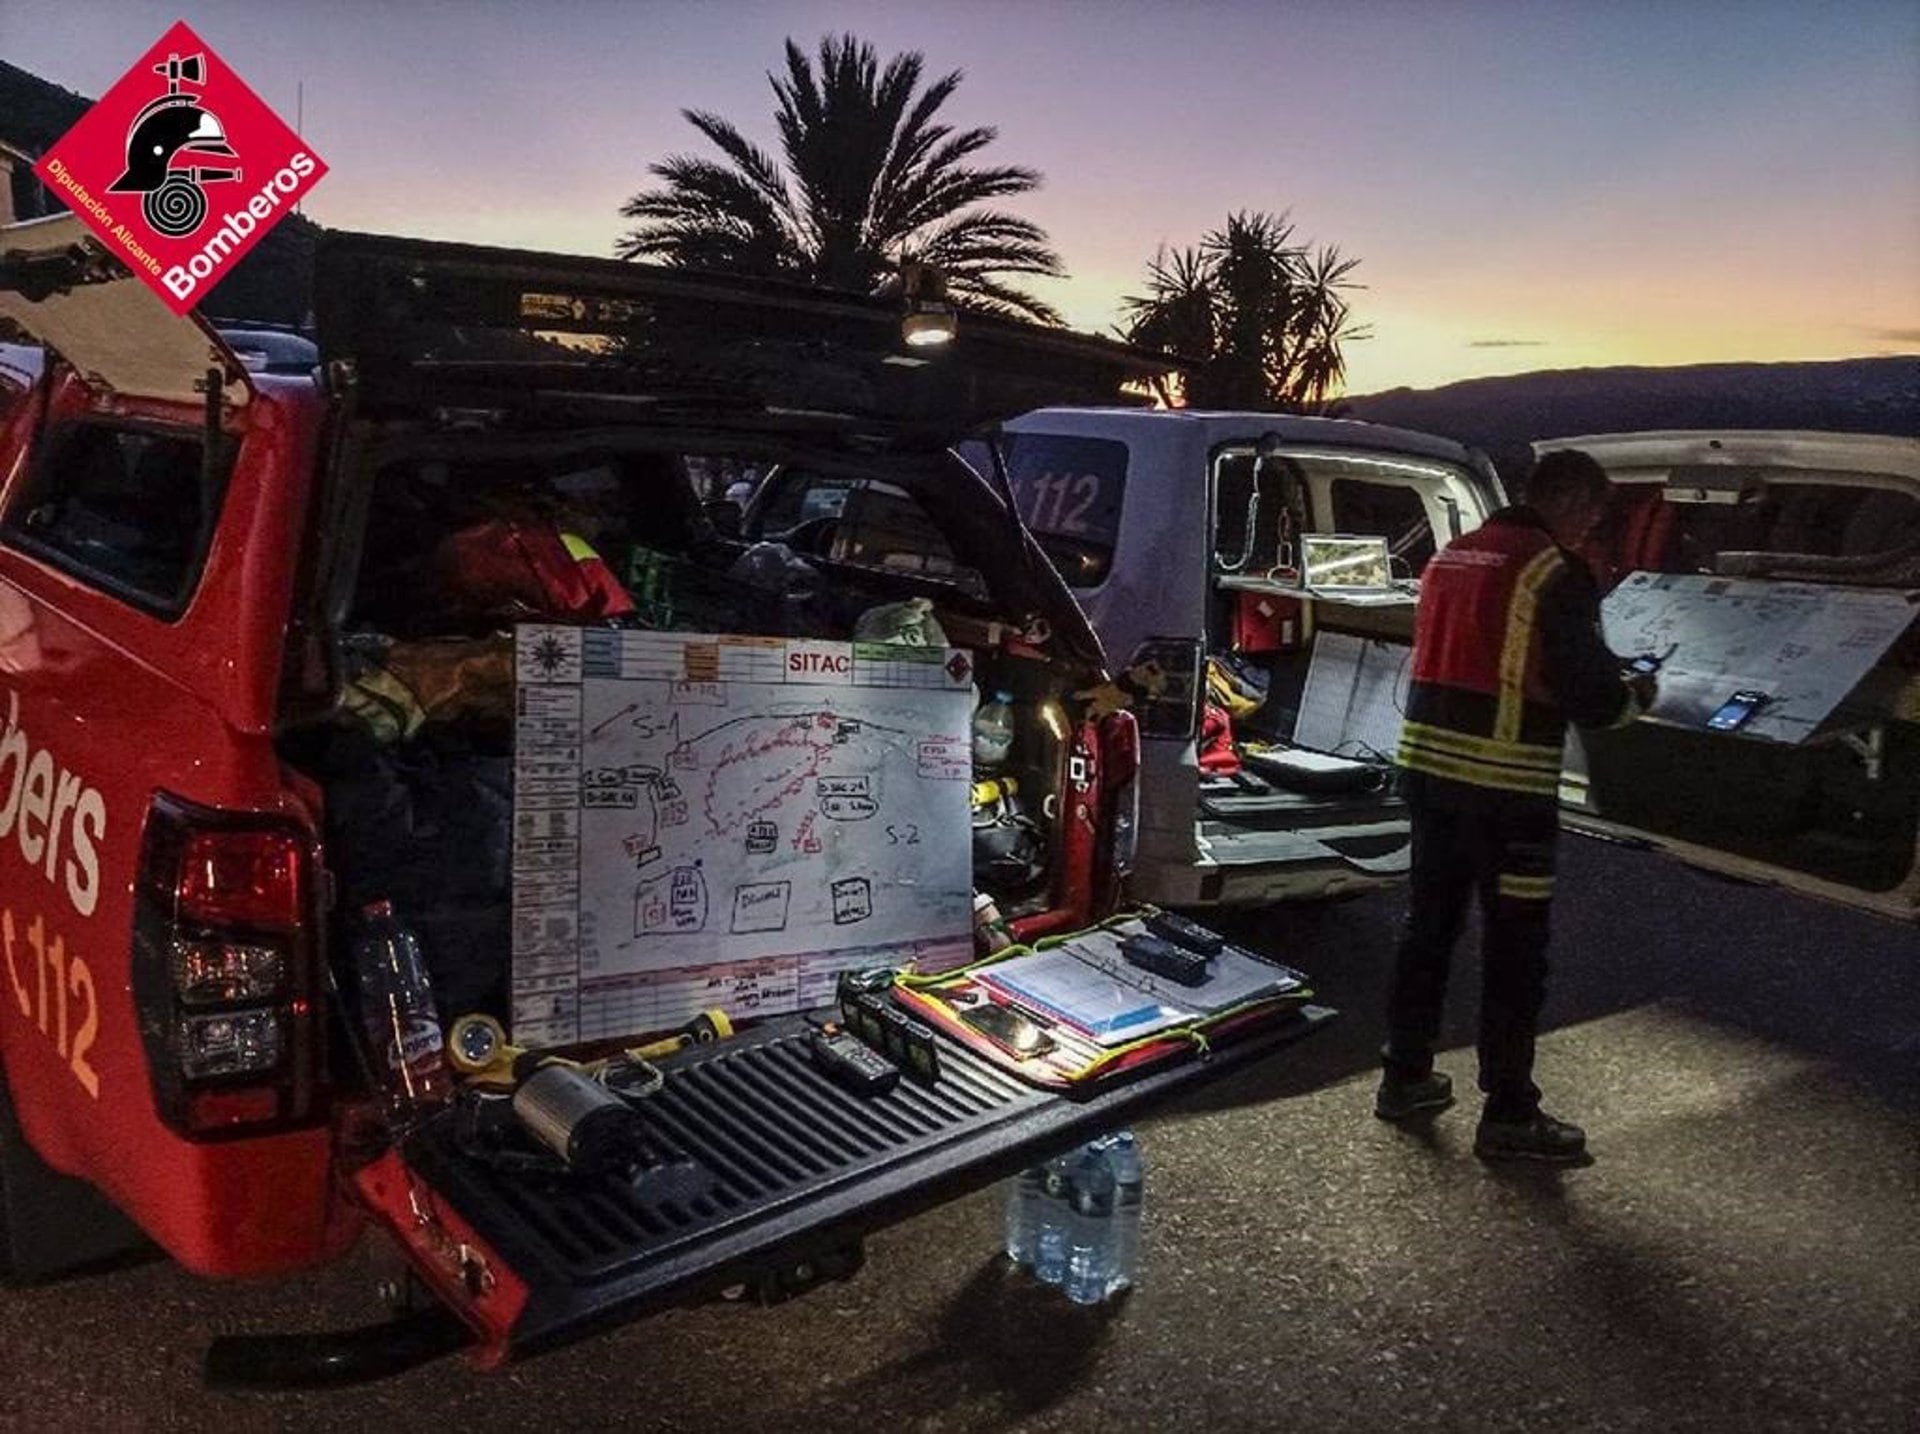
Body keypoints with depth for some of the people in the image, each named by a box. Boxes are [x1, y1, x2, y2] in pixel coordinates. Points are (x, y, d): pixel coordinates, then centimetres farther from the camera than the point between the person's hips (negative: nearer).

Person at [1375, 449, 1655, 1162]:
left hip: (1427, 764, 8)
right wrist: (1635, 694, 10)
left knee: (1428, 923, 17)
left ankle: (1404, 1076, 28)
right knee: (1514, 948, 4)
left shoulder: (1452, 555, 12)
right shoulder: (1555, 573, -12)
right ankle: (1508, 1114, 13)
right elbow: (1591, 696, -13)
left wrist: (1606, 677, 23)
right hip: (1505, 785, -7)